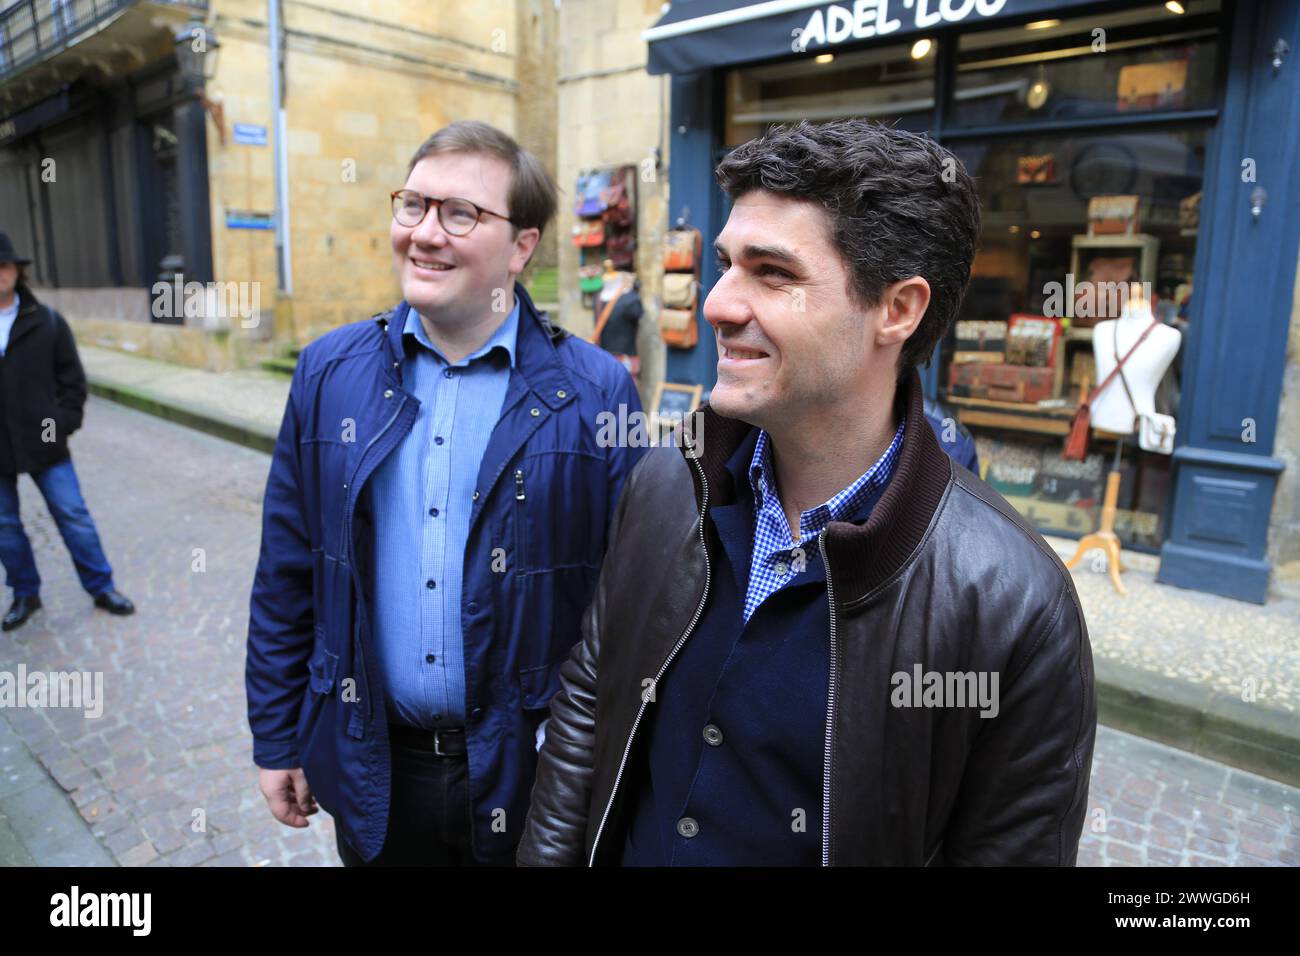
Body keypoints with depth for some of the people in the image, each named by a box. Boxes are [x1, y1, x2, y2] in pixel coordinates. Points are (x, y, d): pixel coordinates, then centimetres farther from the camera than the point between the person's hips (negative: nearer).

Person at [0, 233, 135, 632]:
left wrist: (64, 421, -7)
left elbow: (72, 376, 3)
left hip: (42, 442, -2)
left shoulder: (46, 321, -1)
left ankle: (101, 587, 17)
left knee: (73, 516, 4)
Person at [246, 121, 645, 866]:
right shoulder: (331, 373, -2)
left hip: (531, 773, -2)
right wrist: (277, 740, 6)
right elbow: (287, 575, 3)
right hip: (373, 771, 3)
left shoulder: (597, 393, -12)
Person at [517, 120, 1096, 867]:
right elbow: (586, 700, -2)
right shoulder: (664, 485, -12)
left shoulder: (1014, 603, -27)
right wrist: (546, 853, -3)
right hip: (619, 849, 5)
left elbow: (1011, 846, -18)